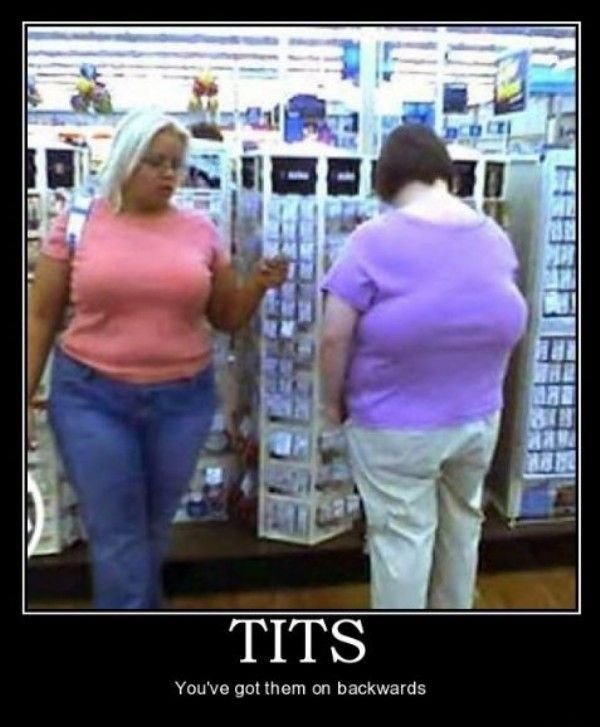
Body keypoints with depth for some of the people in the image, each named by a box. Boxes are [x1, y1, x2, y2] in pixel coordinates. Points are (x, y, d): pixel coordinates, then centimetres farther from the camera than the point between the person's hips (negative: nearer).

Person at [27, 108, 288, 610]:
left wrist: (259, 285, -11)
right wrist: (25, 399, 0)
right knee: (117, 535, 3)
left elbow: (227, 319, 8)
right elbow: (42, 318, 2)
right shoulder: (78, 223, -2)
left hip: (183, 399, 3)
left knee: (154, 529, 19)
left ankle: (135, 607, 45)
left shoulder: (201, 230, 2)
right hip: (92, 398, -2)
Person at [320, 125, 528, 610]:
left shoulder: (375, 241, -18)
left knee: (402, 537, 9)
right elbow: (506, 320, 11)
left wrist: (334, 400, -1)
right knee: (463, 523, 23)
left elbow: (335, 337, -18)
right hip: (480, 417, 6)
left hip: (396, 426, -5)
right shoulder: (495, 235, 0)